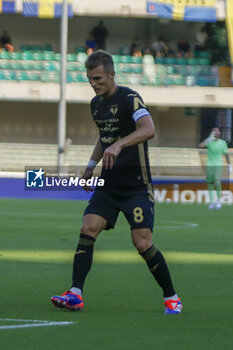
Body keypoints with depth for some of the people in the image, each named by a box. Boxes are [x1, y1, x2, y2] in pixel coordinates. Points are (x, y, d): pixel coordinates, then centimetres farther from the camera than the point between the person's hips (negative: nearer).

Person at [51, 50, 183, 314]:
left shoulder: (129, 99, -14)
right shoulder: (96, 104, 11)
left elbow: (148, 129, -32)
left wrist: (118, 145, -44)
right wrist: (91, 166, 23)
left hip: (136, 185, -7)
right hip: (109, 184, 7)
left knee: (142, 243, -12)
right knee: (88, 229, -10)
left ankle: (171, 298, 5)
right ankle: (75, 294, -12)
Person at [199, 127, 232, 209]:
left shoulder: (223, 143, 2)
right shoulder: (209, 141, -1)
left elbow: (226, 155, 11)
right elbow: (200, 145, -20)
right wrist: (209, 138, -26)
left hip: (218, 165, -1)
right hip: (209, 165, 1)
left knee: (217, 182, -19)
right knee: (210, 184, 3)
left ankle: (219, 200, -3)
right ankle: (211, 202, 14)